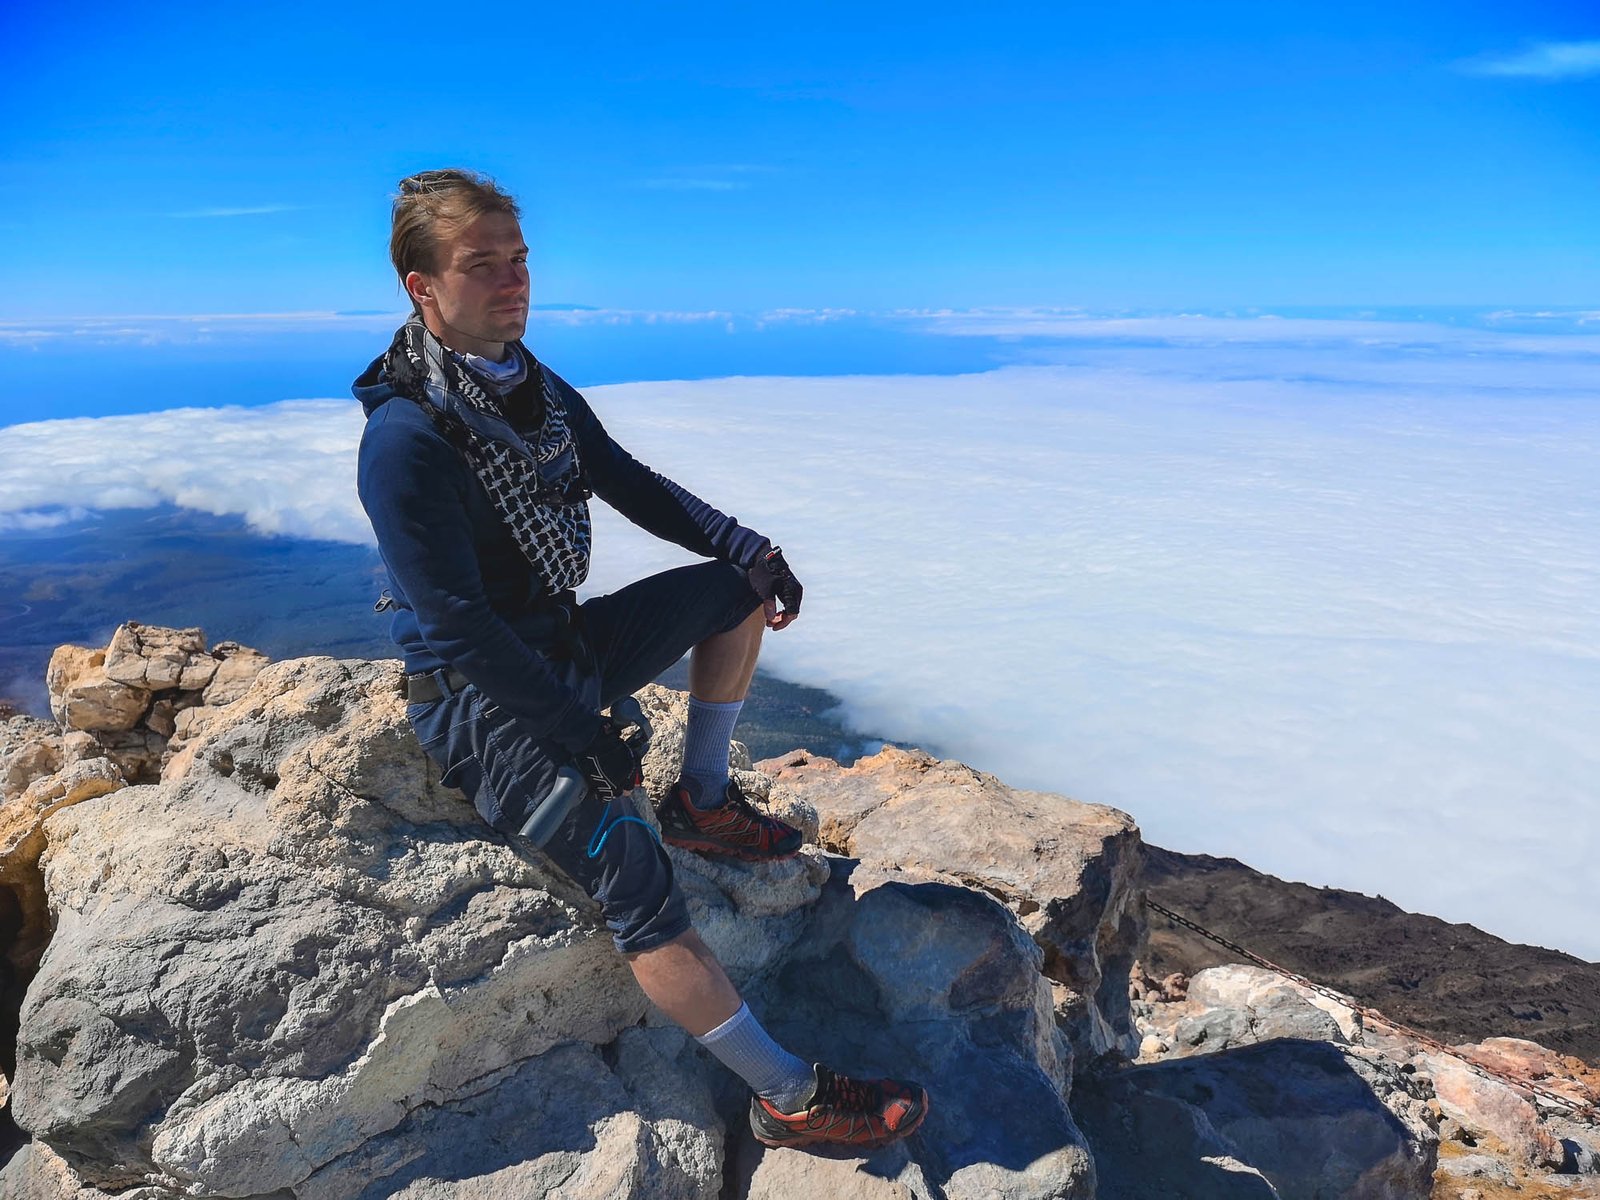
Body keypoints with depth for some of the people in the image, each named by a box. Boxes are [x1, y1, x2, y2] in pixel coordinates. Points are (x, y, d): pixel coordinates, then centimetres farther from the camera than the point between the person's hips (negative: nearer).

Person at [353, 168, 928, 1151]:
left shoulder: (540, 390, 3)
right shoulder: (404, 438, -22)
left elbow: (633, 487, 12)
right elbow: (460, 628, -24)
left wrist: (748, 548, -1)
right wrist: (582, 736, -21)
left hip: (568, 647, 8)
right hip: (482, 701, -8)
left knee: (738, 589, 9)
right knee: (630, 872, -24)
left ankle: (705, 801, 13)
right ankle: (790, 1098, -11)